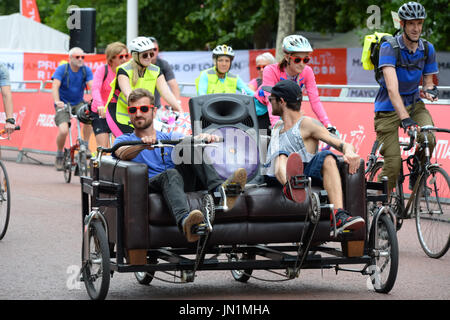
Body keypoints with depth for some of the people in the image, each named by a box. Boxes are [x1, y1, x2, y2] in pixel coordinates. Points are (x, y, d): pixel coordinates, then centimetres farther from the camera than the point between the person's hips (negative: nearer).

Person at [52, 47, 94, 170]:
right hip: (63, 104, -2)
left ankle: (85, 146, -11)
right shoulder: (62, 69, -11)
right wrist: (57, 102, -42)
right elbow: (55, 86, -23)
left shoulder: (86, 70, -3)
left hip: (78, 103, 2)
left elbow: (92, 86, -15)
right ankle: (59, 156, 4)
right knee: (63, 131, -23)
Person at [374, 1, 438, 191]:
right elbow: (392, 87, -31)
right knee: (393, 164, -12)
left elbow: (428, 81, 8)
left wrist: (429, 90, -19)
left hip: (413, 104, 4)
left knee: (428, 139, -26)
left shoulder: (427, 49, -4)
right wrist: (404, 118, -44)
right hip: (388, 109, -4)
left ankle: (417, 179, 0)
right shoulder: (389, 48, -20)